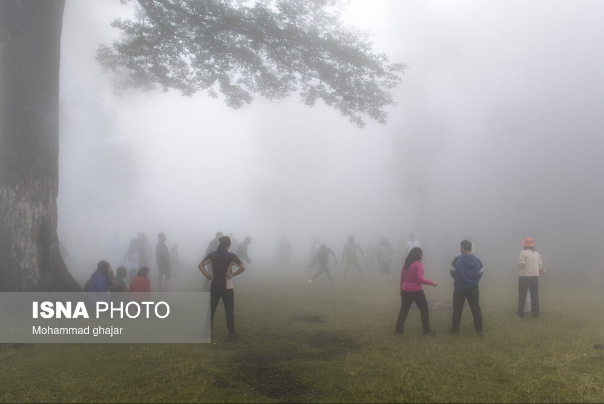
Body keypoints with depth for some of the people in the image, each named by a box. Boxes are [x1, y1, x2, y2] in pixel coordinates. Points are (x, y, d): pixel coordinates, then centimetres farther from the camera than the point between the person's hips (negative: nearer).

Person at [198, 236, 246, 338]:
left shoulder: (212, 255, 0)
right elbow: (243, 267, -19)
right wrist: (233, 274, -10)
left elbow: (200, 265, -1)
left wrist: (207, 276, -2)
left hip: (214, 286, 3)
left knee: (211, 309, 12)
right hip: (227, 287, -3)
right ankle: (231, 332, 9)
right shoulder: (231, 256, -10)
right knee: (229, 310, 7)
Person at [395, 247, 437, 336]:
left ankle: (398, 329, 14)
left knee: (404, 310, 13)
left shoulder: (406, 264, 6)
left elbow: (402, 278, 12)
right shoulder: (418, 265, -14)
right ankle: (427, 330, 9)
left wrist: (401, 288, 22)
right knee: (424, 310, 7)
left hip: (405, 291, 6)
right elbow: (420, 279, -19)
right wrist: (432, 283, -10)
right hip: (416, 291, -6)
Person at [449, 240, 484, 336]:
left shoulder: (457, 259, -13)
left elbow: (453, 274, -6)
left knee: (457, 309, 10)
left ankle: (455, 329, 14)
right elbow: (480, 274, 4)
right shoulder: (477, 260, -4)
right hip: (473, 288, 2)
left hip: (459, 288, -2)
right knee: (476, 309, 7)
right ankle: (479, 330, 6)